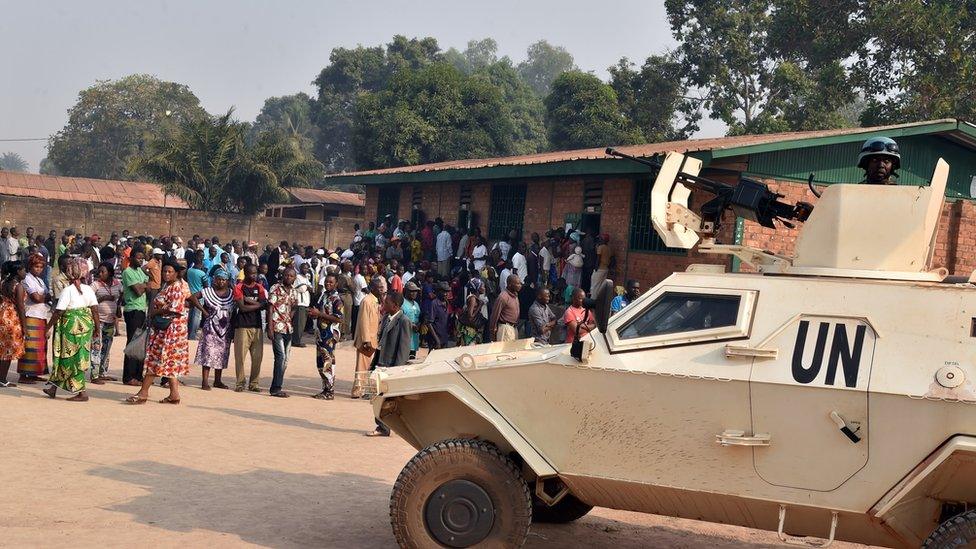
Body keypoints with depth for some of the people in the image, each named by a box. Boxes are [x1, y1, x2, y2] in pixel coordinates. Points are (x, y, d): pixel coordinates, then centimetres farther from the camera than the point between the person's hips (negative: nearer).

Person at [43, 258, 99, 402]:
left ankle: (82, 392, -1)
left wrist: (48, 327, -4)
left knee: (72, 358, 2)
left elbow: (58, 312, -13)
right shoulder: (88, 289, 3)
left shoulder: (68, 290, -13)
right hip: (86, 325, 6)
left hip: (72, 326, -6)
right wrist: (97, 328, 9)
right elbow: (95, 310, 1)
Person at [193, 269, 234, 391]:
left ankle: (218, 381, 21)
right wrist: (203, 310, -8)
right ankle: (205, 381, -4)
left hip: (226, 329, 3)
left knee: (222, 355, 9)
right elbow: (193, 297, -4)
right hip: (211, 328, -3)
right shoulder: (208, 291, -3)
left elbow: (234, 313, 7)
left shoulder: (232, 294, 3)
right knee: (208, 353, -6)